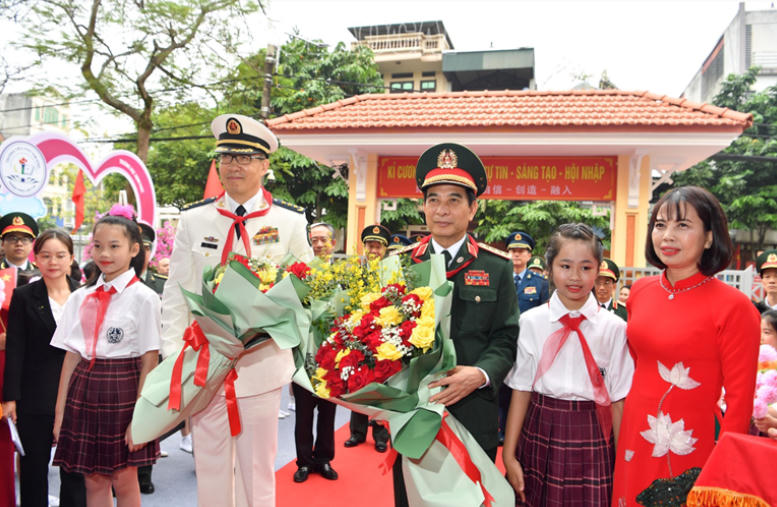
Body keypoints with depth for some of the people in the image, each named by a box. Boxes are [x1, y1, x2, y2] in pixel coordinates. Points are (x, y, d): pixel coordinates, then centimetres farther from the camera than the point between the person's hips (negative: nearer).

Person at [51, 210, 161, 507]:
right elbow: (71, 357, 8)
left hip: (123, 388, -4)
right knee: (93, 481, 12)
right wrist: (60, 412, 6)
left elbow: (149, 362, -9)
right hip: (84, 388, 4)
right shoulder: (80, 297, 7)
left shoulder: (143, 298, -7)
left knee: (124, 480, 6)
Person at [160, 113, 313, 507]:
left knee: (257, 473, 10)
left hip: (262, 364, -1)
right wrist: (173, 359, -2)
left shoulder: (289, 221, 0)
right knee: (210, 470, 13)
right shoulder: (193, 220, 4)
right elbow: (176, 294, 4)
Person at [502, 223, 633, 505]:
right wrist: (509, 455, -1)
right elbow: (521, 390, -2)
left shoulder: (614, 328, -4)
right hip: (540, 434, 1)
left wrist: (622, 462, 3)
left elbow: (618, 399, 0)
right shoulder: (531, 322, -4)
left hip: (592, 438, 0)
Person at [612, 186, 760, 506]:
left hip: (690, 450, -5)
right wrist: (622, 434, 14)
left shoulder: (734, 307, -15)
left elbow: (740, 401, -12)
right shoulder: (640, 291, 0)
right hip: (634, 441, 5)